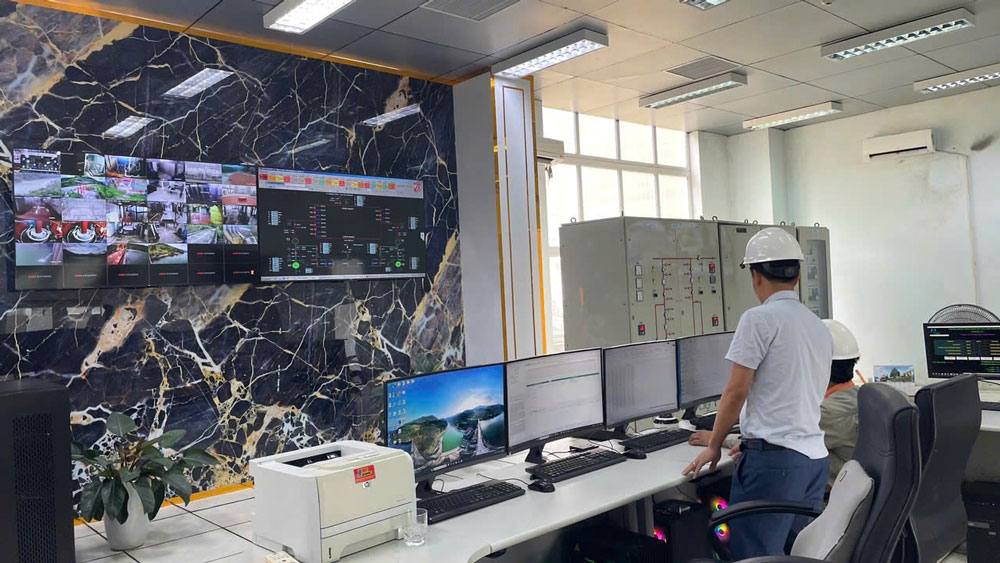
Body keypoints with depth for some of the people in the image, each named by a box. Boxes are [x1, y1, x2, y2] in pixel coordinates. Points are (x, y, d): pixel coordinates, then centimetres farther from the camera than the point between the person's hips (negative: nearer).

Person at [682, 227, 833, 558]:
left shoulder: (759, 319, -10)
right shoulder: (820, 328, 15)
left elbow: (736, 392, -10)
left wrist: (714, 447, 3)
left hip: (774, 458, -8)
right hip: (816, 456, 8)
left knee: (753, 553, -3)